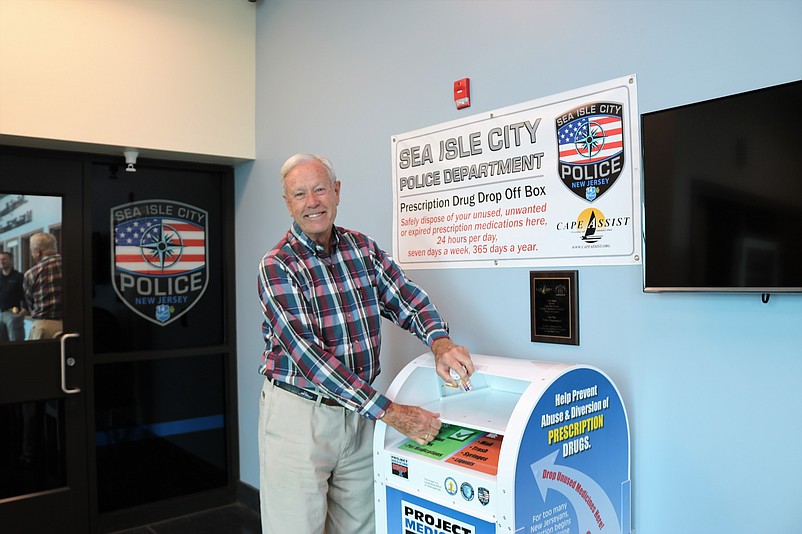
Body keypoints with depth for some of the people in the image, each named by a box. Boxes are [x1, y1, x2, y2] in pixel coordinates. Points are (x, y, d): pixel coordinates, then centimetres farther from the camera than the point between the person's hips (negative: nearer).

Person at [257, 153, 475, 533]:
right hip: (299, 413, -4)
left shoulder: (363, 249, 4)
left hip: (359, 413, 5)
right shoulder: (276, 266, -13)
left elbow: (409, 300, 2)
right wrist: (390, 412, -26)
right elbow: (309, 353, -21)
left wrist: (441, 343, -22)